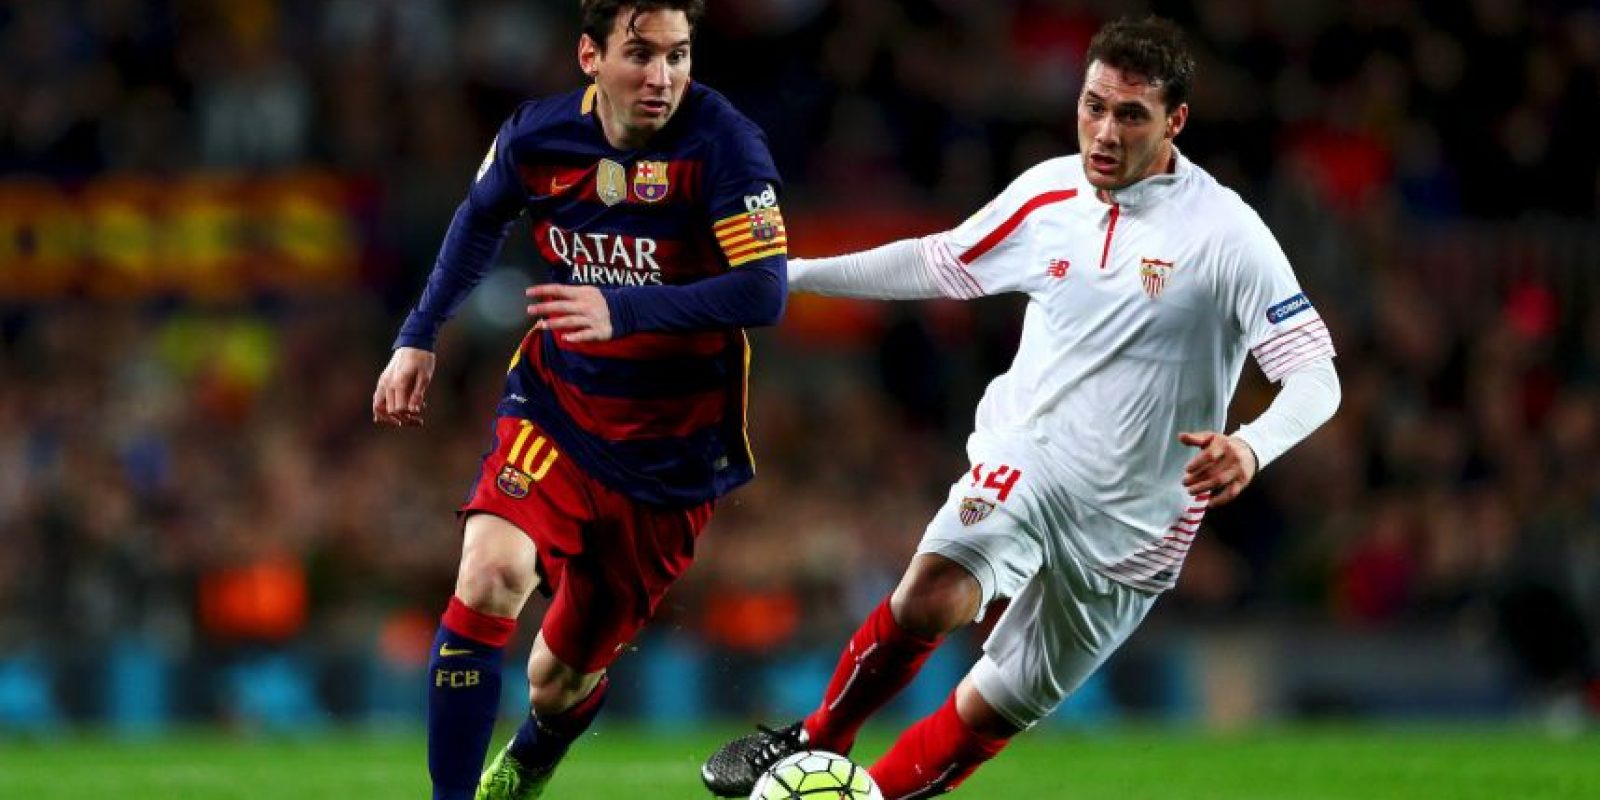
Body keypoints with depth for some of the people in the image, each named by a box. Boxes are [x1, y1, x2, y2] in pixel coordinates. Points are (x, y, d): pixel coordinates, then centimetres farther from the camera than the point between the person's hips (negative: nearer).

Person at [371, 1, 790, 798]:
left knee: (561, 679, 8)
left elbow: (764, 291, -31)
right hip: (554, 408, 2)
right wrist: (419, 338, 13)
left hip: (672, 453, -2)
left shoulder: (721, 143, -21)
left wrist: (622, 310, -41)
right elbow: (481, 217, 15)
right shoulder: (535, 135, -8)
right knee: (491, 573, -28)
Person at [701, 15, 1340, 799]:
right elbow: (941, 264, 16)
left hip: (1128, 524, -1)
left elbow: (1315, 376, -17)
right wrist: (795, 273, 15)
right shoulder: (1048, 192, -1)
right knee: (931, 597, -27)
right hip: (1025, 458, 1)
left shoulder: (1225, 234, -14)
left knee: (988, 716, 1)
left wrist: (1251, 446, -37)